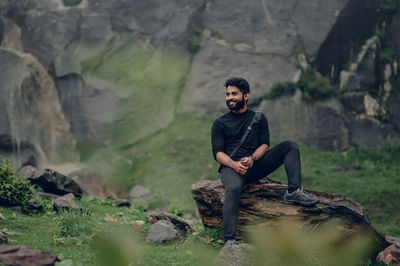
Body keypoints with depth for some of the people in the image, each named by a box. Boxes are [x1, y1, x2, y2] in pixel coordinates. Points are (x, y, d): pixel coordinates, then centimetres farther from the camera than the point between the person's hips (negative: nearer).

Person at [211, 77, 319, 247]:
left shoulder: (258, 118, 20)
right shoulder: (220, 123, 14)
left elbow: (265, 144, 8)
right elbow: (218, 152, 3)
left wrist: (252, 158, -14)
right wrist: (234, 164, -19)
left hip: (255, 165, 3)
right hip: (231, 166, -3)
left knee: (290, 146, -12)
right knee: (234, 188, -38)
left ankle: (293, 192, -28)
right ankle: (230, 240, -44)